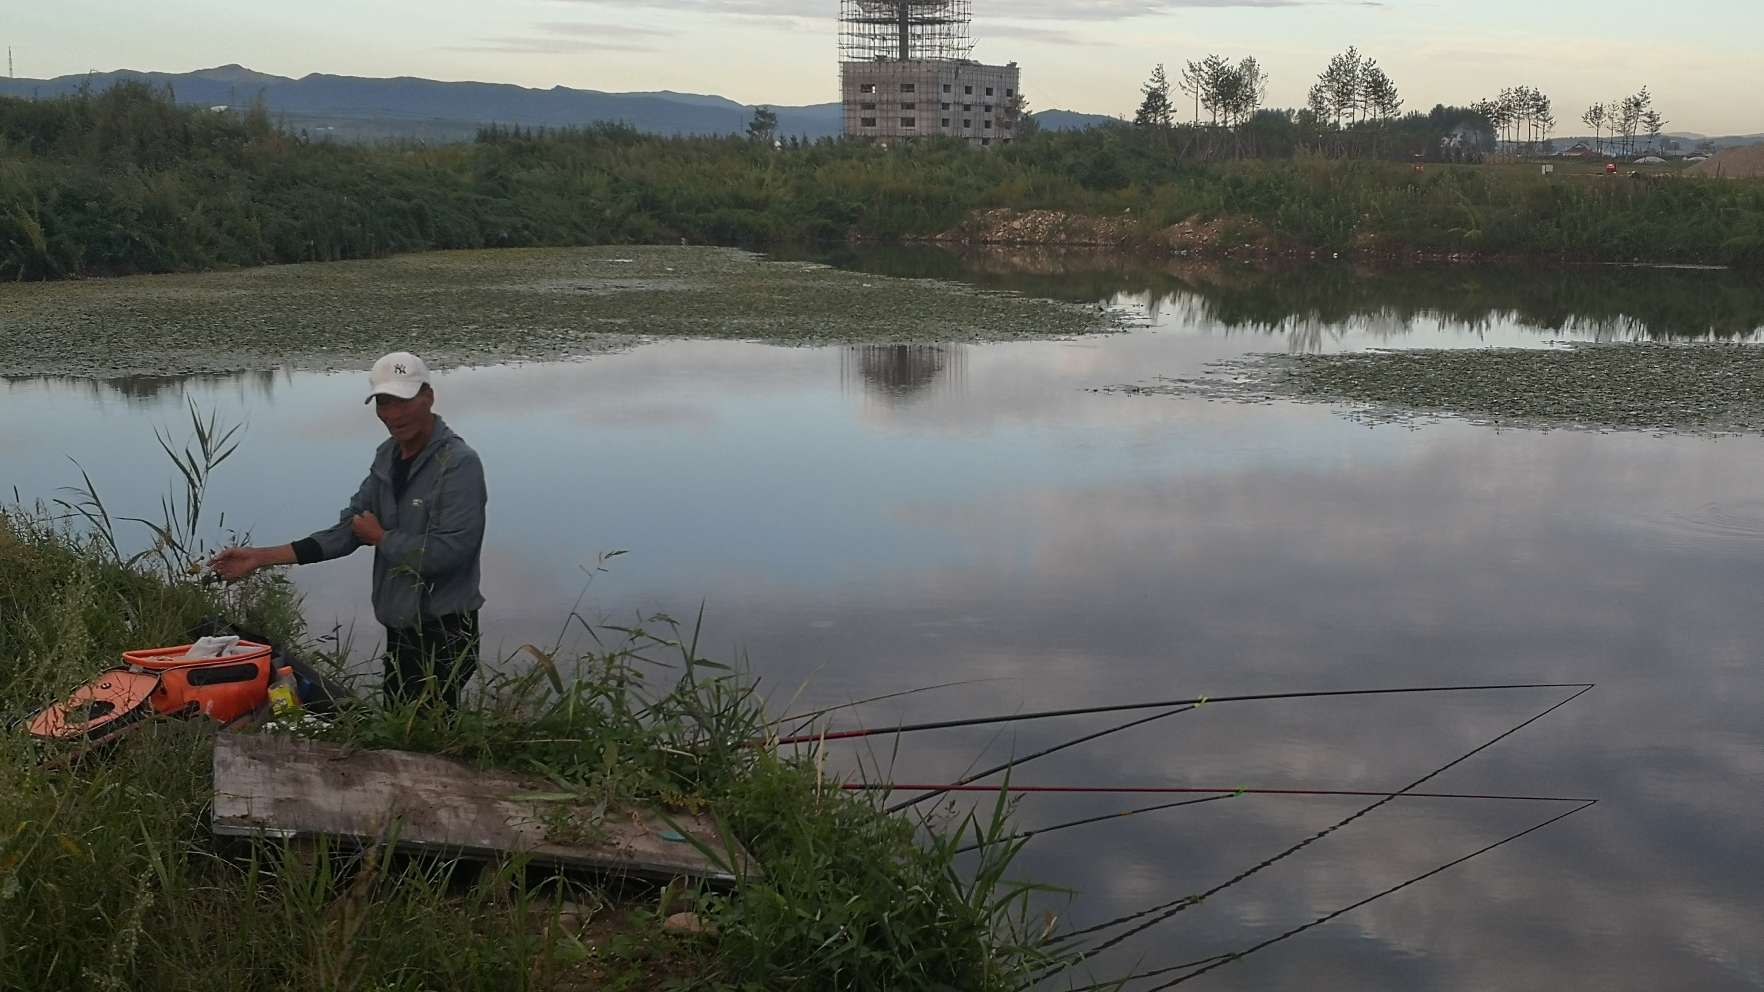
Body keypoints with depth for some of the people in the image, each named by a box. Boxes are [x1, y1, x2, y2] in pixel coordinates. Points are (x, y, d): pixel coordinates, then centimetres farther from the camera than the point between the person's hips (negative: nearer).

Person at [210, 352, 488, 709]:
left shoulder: (459, 464, -17)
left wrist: (381, 537, -9)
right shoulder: (387, 457, 9)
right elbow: (348, 530, 11)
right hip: (400, 632, 8)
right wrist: (260, 558, 5)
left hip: (444, 637, -8)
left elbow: (447, 552, -26)